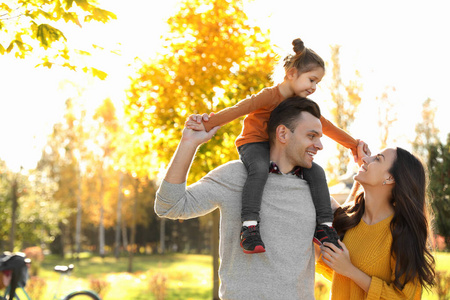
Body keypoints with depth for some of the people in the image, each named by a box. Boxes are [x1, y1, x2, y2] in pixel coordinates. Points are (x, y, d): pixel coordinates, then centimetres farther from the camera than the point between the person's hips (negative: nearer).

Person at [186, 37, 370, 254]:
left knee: (316, 172, -11)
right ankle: (249, 227, -44)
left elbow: (325, 126, 20)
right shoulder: (271, 95, -17)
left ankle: (324, 227, -6)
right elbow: (242, 108, -32)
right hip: (254, 143, -7)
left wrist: (354, 144, 23)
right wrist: (210, 122, -46)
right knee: (260, 169, -40)